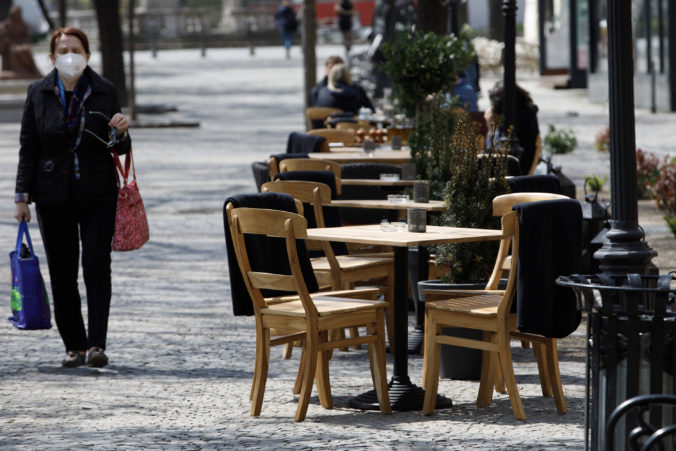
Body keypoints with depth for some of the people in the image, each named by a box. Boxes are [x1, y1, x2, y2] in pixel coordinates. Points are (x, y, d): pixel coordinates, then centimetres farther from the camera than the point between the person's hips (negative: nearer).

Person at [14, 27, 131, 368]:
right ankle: (74, 345, 13)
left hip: (98, 194, -1)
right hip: (54, 196, 1)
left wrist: (119, 133, -17)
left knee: (97, 266, -11)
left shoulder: (105, 92, 1)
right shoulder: (39, 93, 3)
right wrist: (22, 195, -1)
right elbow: (28, 147, 5)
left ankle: (97, 344, -11)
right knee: (62, 273, 4)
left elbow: (121, 149, 7)